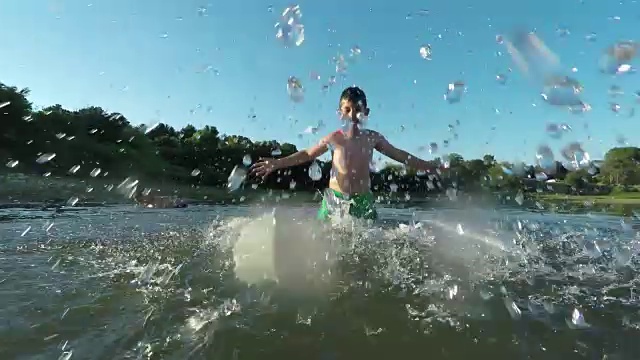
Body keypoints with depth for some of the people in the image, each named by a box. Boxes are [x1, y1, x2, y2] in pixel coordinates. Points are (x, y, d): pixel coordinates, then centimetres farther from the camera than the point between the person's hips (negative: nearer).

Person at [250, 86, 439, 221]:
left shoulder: (373, 138, 0)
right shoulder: (334, 138, -5)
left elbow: (400, 155, 10)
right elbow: (307, 154, 3)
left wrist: (432, 168, 13)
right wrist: (276, 163, -7)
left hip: (363, 200, 2)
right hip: (335, 199, -1)